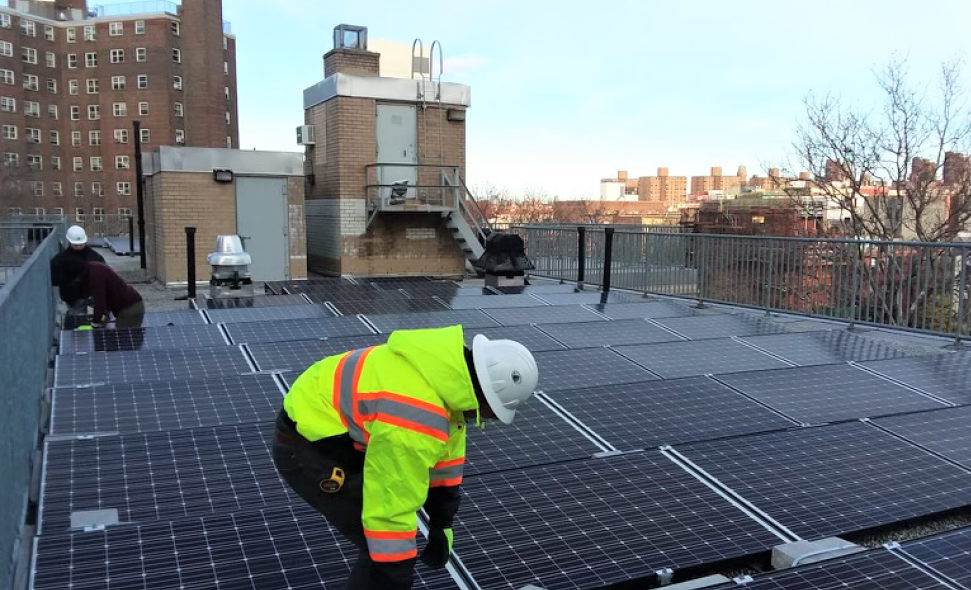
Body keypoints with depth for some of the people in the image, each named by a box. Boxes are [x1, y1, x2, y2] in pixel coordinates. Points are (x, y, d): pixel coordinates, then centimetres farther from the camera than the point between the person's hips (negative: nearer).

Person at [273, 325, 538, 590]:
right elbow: (390, 509, -28)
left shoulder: (449, 368, -6)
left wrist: (442, 523, 12)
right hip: (308, 447, -9)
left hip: (339, 432, 10)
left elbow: (446, 449, 6)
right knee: (388, 551, -11)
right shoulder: (414, 417, -35)